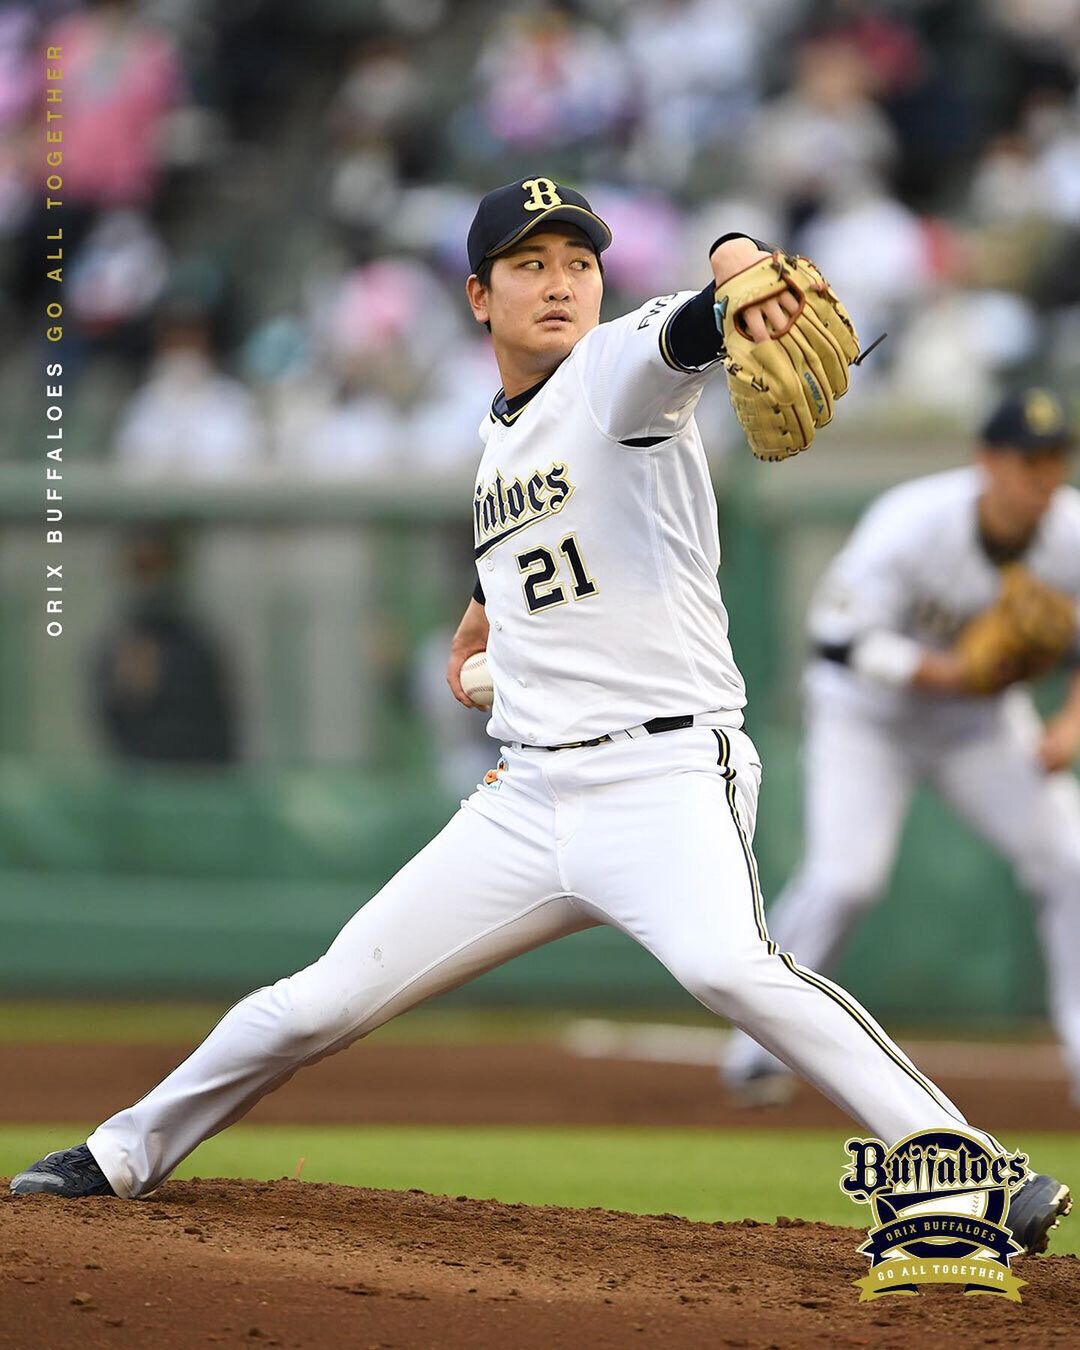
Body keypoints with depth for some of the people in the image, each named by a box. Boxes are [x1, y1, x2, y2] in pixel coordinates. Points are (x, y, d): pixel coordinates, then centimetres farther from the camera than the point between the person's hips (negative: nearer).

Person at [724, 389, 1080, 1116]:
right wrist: (949, 672, -35)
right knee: (845, 874, -20)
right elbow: (844, 640, -26)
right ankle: (760, 1049, -4)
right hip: (868, 710, -4)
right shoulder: (912, 524, -30)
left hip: (984, 718, 4)